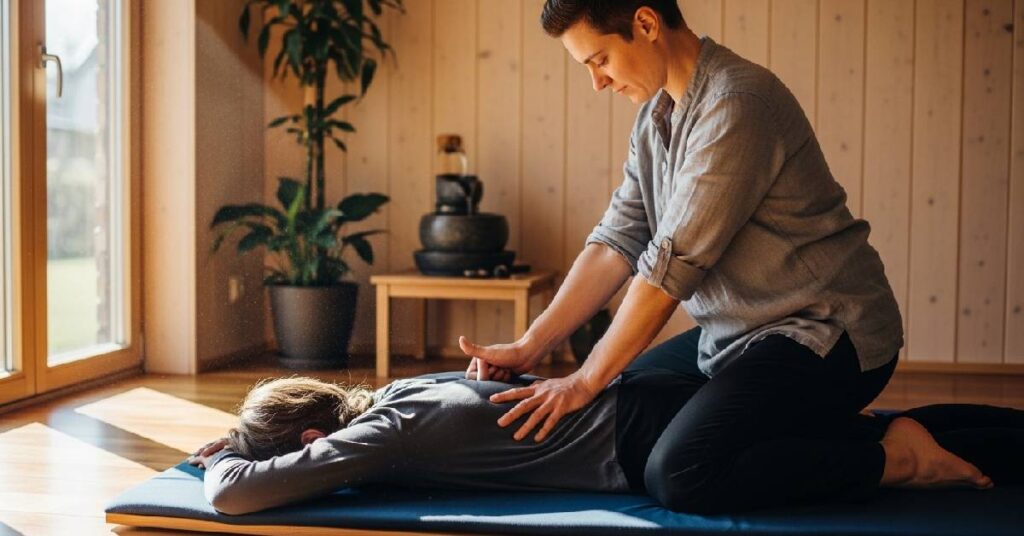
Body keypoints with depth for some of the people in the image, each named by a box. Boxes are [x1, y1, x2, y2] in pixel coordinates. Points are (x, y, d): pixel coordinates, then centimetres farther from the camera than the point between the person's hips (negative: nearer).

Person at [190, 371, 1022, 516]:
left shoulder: (378, 435, -18)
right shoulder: (390, 394, 7)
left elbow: (242, 494, -26)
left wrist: (222, 465, -1)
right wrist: (238, 442, 21)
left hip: (640, 437, -8)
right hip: (639, 404, 8)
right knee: (822, 440, 15)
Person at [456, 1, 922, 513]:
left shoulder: (735, 105, -22)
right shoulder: (656, 115, 8)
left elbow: (671, 265, -23)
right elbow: (616, 241, 7)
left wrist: (586, 381, -15)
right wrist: (529, 347, -1)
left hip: (825, 335, -10)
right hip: (739, 333, 10)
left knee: (679, 476, -25)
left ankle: (888, 459, -8)